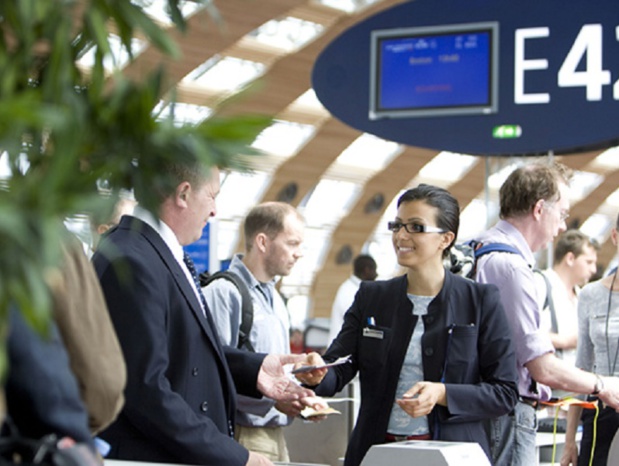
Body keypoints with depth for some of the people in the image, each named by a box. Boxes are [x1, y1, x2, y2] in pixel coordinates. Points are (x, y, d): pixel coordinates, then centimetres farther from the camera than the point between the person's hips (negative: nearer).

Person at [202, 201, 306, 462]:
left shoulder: (275, 299, 18)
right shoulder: (223, 293, -13)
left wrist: (300, 403, 7)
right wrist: (270, 397, -23)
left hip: (276, 435, 9)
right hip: (243, 436, -9)